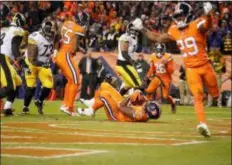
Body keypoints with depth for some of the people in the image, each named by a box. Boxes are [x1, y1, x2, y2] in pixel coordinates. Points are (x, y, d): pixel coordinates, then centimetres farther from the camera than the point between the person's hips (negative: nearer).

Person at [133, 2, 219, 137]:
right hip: (191, 69, 3)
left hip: (205, 66, -2)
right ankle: (203, 124, -23)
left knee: (215, 94, 7)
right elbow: (158, 39, 15)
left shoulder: (197, 26, -14)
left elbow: (207, 24, -37)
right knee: (198, 96, -12)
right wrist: (142, 29, 9)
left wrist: (208, 14, -60)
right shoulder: (175, 31, 4)